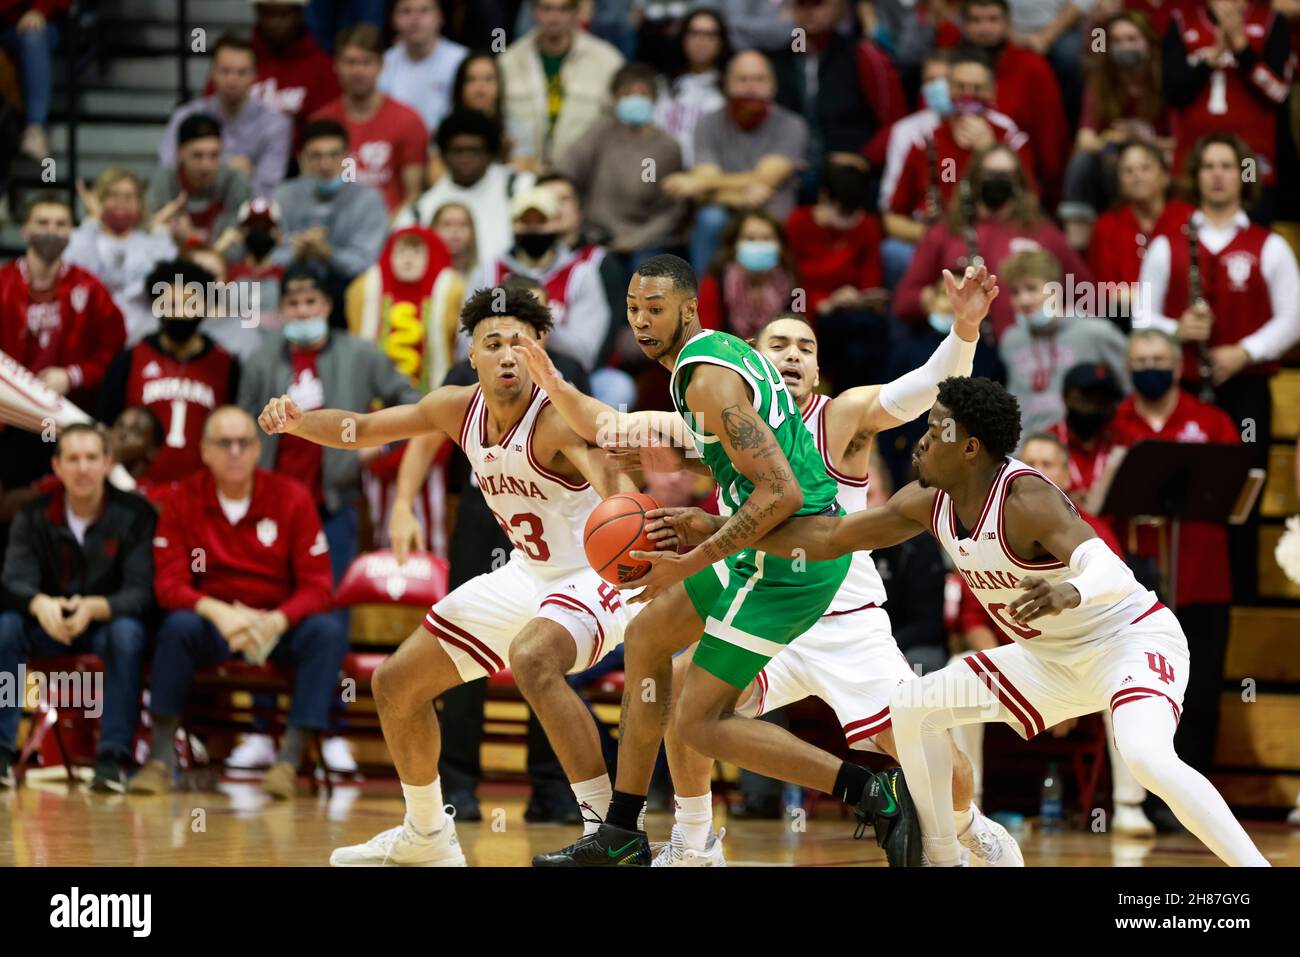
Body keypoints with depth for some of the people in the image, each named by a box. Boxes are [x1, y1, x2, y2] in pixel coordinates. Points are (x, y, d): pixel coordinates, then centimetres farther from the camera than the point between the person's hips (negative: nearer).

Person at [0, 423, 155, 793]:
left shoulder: (134, 513, -9)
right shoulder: (34, 515, -3)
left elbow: (140, 592, -16)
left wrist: (93, 608, -38)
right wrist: (40, 604, -39)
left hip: (107, 623, -2)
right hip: (48, 624, 2)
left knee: (128, 632, -36)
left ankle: (112, 758, -36)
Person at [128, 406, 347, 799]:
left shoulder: (291, 497, -3)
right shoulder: (184, 500, -2)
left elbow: (316, 585, -6)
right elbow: (170, 584, -8)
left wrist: (276, 621, -26)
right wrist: (218, 612, -28)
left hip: (279, 625, 0)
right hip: (212, 623, 0)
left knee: (328, 631, -29)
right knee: (178, 626, -32)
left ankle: (290, 757, -32)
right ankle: (161, 758, -27)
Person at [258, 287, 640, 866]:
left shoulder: (557, 420, -28)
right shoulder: (458, 409, -6)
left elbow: (610, 479, -46)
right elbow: (361, 429, 5)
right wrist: (296, 421, -15)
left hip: (595, 576, -8)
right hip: (529, 576, 9)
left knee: (532, 660, -40)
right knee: (396, 683, 12)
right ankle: (426, 838, 32)